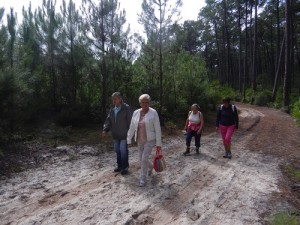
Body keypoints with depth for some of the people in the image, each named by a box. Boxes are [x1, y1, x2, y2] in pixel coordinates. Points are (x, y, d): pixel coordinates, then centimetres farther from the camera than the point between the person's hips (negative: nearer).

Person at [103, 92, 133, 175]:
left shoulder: (126, 108, -12)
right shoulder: (112, 109, 7)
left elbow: (130, 121, -12)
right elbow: (108, 120, 8)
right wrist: (105, 130, -5)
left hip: (124, 135, -6)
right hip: (115, 135, 7)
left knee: (123, 151, -1)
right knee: (117, 151, 15)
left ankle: (125, 167, 15)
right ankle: (120, 166, 30)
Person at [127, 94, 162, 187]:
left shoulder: (153, 112, -13)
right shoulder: (136, 113, -1)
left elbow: (157, 129, -12)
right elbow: (132, 127, 4)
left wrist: (158, 143, -12)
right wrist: (129, 140, 4)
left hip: (150, 140, -4)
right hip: (140, 140, 5)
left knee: (144, 159, -11)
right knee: (142, 159, 12)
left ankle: (142, 179, 8)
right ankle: (150, 166, 46)